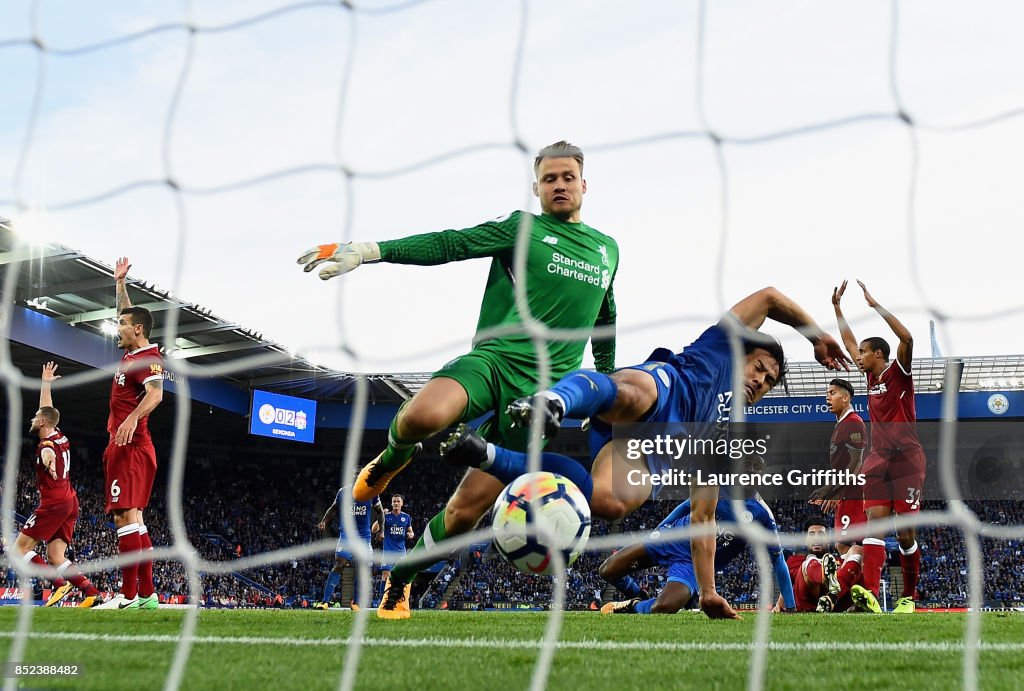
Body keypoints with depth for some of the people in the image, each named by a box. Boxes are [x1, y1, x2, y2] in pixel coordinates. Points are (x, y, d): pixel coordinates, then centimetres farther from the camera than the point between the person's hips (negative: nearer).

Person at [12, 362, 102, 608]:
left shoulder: (47, 443, -10)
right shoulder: (60, 437, 13)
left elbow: (48, 452, -39)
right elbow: (47, 409, 32)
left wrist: (48, 460, -62)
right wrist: (45, 384, 43)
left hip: (54, 503, -8)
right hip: (70, 502, 8)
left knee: (20, 548, -2)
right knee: (55, 557, 4)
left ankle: (60, 584, -17)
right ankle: (92, 592, -12)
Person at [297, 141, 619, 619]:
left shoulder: (607, 250, 20)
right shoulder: (522, 229, 5)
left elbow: (605, 325, 33)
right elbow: (449, 245, -6)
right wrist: (365, 251, -19)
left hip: (539, 393, 3)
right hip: (492, 359, -3)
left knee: (468, 508, -6)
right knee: (423, 415, -38)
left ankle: (399, 581, 19)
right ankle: (392, 460, -1)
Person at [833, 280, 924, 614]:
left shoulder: (899, 373, -4)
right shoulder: (872, 376, 14)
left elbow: (907, 338, -22)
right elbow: (849, 342, 26)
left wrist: (875, 305, -21)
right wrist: (837, 306, 23)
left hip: (906, 458, -6)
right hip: (878, 460, 6)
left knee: (905, 532, -2)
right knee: (875, 522, -10)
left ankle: (909, 597, 8)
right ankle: (870, 593, -24)